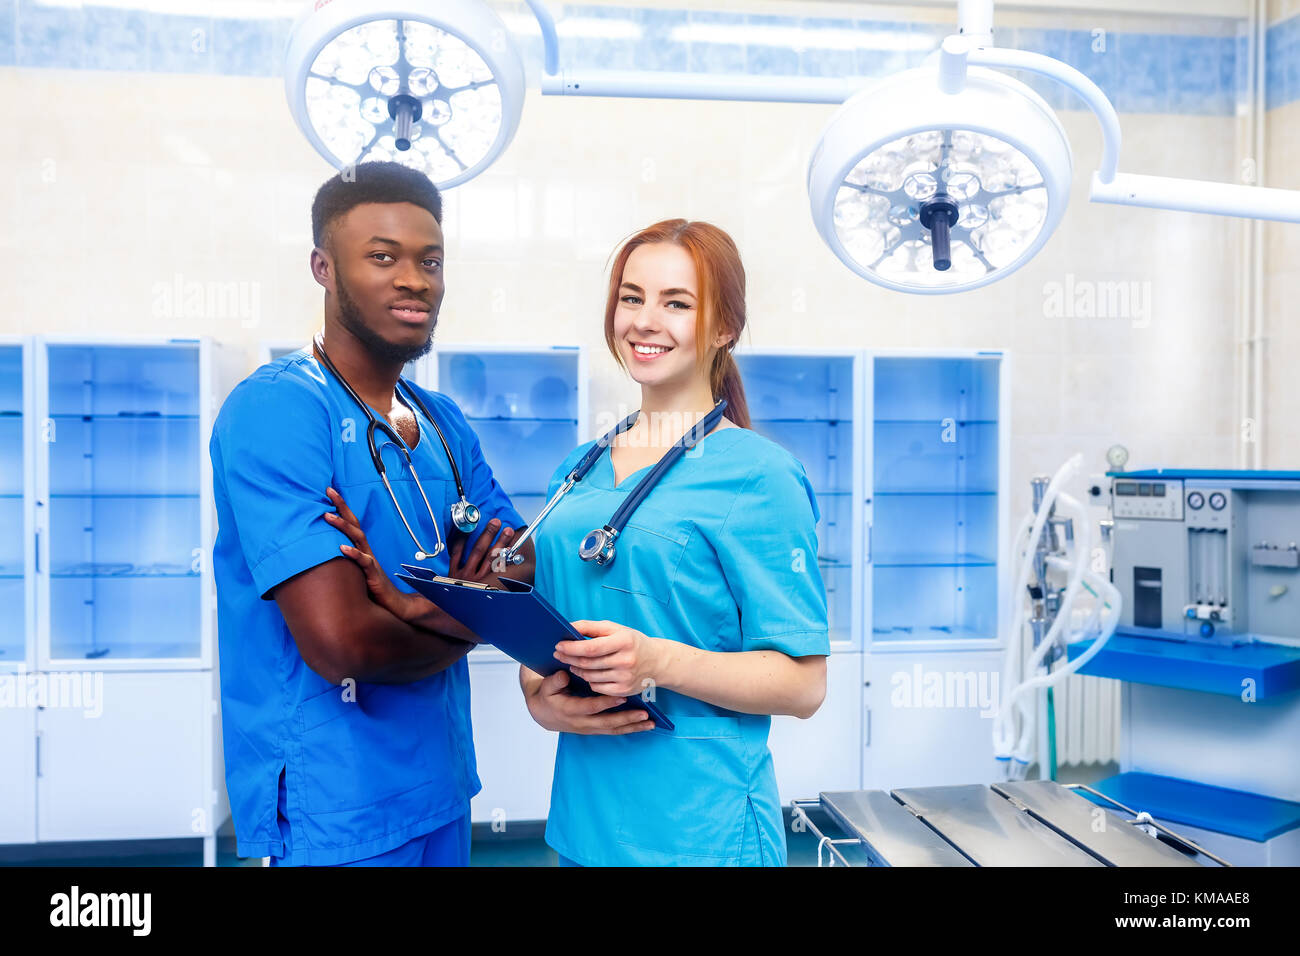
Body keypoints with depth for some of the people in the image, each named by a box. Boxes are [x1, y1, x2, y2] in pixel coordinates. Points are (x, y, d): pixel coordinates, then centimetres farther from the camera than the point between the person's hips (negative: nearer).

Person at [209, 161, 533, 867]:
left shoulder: (442, 421, 6)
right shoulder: (276, 410, -19)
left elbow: (528, 565, 1)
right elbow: (341, 641, -27)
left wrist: (413, 603, -19)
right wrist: (468, 621, -8)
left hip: (440, 782, 7)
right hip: (334, 813, -7)